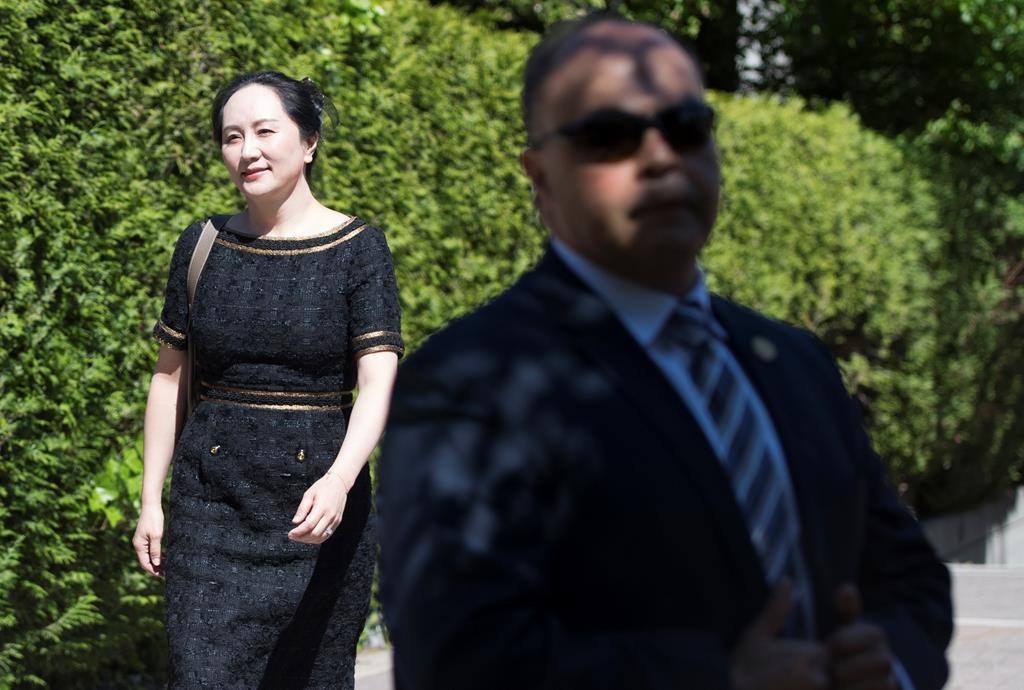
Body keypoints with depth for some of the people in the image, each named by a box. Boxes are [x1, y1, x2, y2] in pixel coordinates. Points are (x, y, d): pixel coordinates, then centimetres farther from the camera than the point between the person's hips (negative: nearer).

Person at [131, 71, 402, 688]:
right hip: (211, 503, 2)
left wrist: (339, 482, -29)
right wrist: (151, 500, 6)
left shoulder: (357, 249, -4)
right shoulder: (203, 245, 6)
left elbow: (378, 383, -13)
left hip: (318, 503, -2)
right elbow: (171, 377, 11)